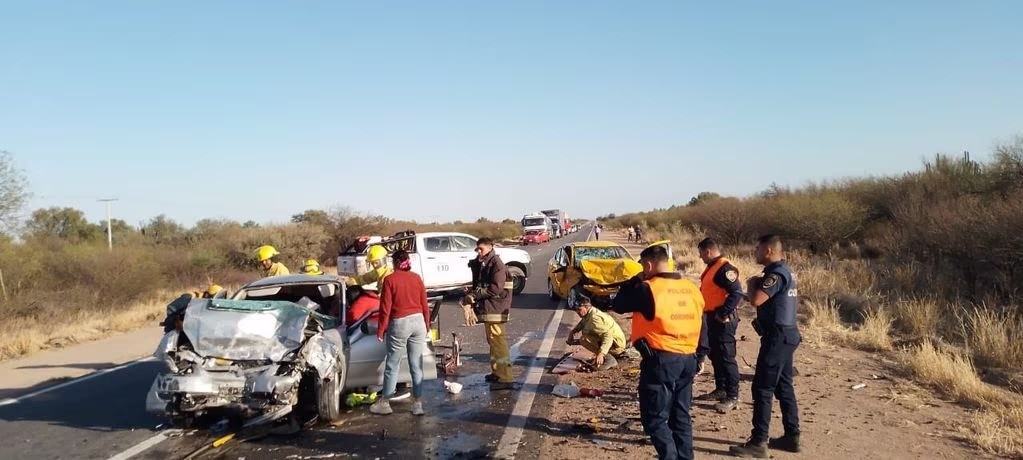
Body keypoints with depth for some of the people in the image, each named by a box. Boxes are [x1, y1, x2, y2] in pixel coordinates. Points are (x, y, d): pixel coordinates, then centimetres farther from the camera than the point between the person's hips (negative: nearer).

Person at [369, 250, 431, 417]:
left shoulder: (390, 280, -8)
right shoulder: (416, 278, 3)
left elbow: (385, 308, -8)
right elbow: (425, 304, 6)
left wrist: (381, 330, 0)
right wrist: (426, 325, 18)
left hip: (399, 323, -4)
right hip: (418, 321, 4)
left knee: (392, 365, 7)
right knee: (416, 365, 8)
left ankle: (384, 403, 15)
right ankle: (417, 403, 10)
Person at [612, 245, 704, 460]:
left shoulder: (649, 289, -13)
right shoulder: (692, 288, 9)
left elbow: (618, 305, -2)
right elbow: (701, 326, 14)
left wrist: (634, 281, 7)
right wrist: (699, 358, 20)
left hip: (661, 360, -7)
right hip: (688, 359, 7)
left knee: (654, 417, 1)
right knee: (681, 415, 16)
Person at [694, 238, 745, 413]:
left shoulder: (725, 268, -18)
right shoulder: (712, 267, 14)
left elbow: (737, 294, -26)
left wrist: (722, 314, -23)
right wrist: (710, 313, 17)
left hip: (723, 320, -11)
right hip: (712, 318, 11)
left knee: (726, 357, -7)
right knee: (715, 355, 17)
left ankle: (733, 397, -1)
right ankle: (720, 390, 28)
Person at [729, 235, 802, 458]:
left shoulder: (775, 274, -18)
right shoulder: (785, 271, 13)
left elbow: (755, 300, -29)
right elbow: (795, 299, 28)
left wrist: (751, 284, -9)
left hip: (776, 336, -10)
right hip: (786, 334, 10)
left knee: (762, 388, -7)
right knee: (784, 387, 16)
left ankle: (758, 443, -5)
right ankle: (792, 436, 22)